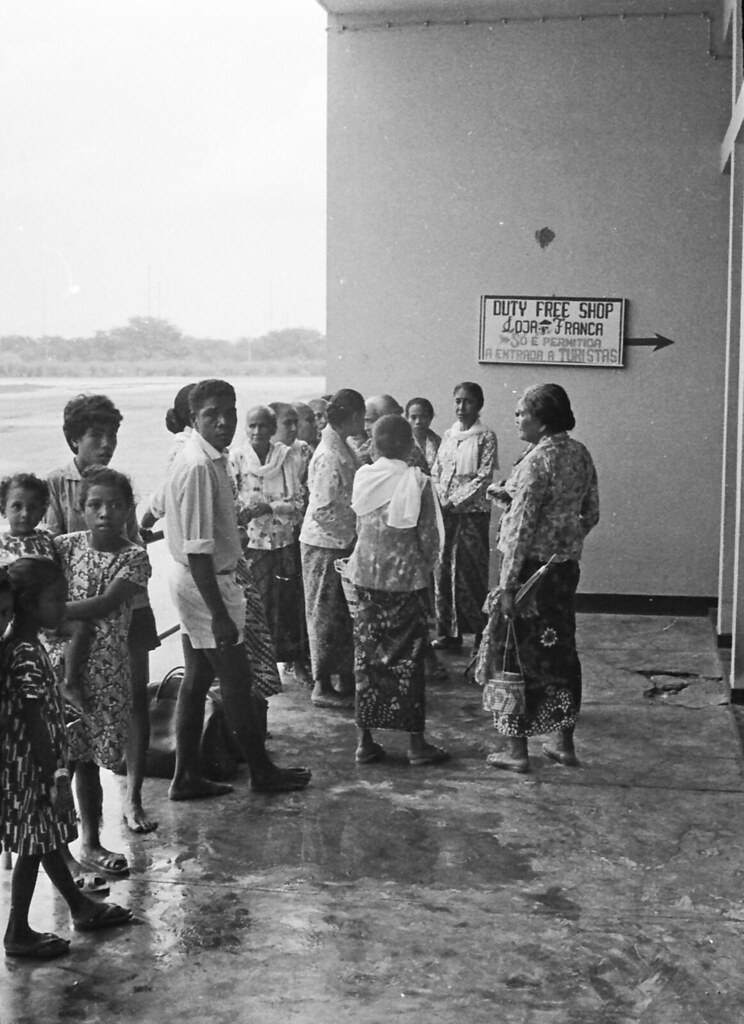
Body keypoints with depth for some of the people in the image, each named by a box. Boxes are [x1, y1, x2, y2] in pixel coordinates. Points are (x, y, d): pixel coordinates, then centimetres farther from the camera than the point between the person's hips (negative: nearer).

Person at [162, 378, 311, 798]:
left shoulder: (211, 458, 7)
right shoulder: (199, 467, -23)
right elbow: (196, 550, -25)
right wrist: (219, 614, -25)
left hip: (204, 580, 10)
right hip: (207, 584, -10)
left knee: (197, 680, 14)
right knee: (238, 682, 5)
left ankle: (188, 777, 23)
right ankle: (263, 772, 21)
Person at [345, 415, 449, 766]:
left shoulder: (362, 477, -1)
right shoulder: (416, 482, -13)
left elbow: (360, 526, 6)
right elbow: (429, 536, -10)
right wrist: (425, 566, 7)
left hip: (365, 575, 4)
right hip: (406, 578, -4)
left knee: (366, 654, 10)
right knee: (407, 657, 4)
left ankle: (365, 740, 14)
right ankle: (416, 743, 11)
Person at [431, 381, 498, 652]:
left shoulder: (485, 437, -3)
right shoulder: (448, 435, 13)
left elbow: (484, 477, -9)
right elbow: (435, 472, 12)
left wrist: (456, 500, -13)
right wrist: (442, 499, -4)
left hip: (472, 511, -5)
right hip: (445, 511, 5)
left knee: (470, 571, -6)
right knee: (443, 569, 4)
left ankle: (481, 632, 2)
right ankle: (448, 632, 12)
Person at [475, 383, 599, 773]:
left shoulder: (537, 460, -17)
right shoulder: (580, 454, 6)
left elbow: (522, 526, -20)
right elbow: (590, 514, 13)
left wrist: (507, 584, -19)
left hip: (533, 564, -8)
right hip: (566, 565, 8)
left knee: (518, 653, 3)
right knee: (561, 649, 16)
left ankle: (516, 749, 10)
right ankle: (565, 743, 24)